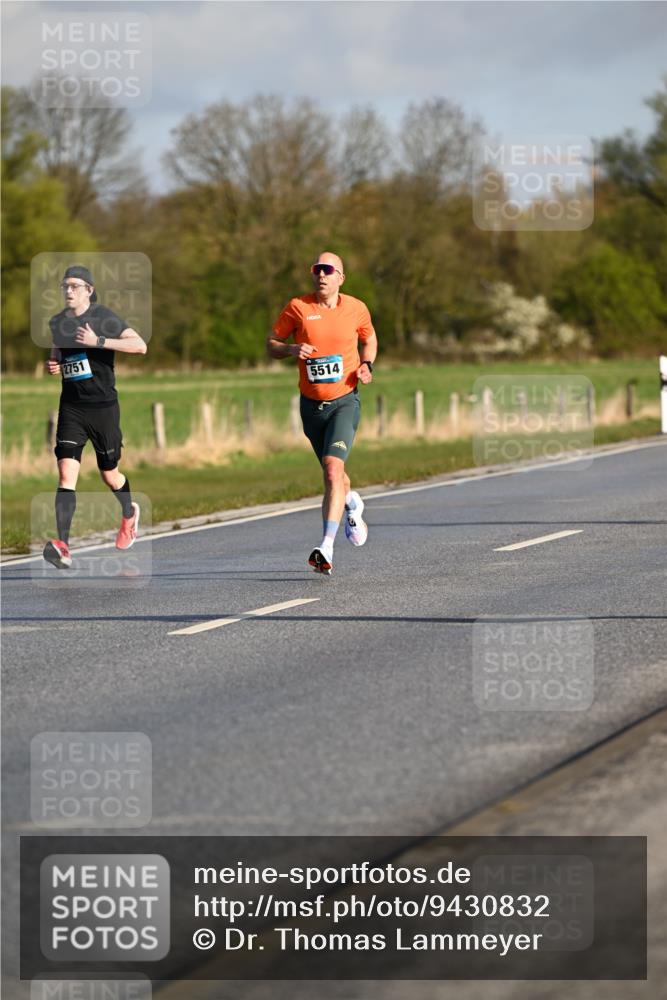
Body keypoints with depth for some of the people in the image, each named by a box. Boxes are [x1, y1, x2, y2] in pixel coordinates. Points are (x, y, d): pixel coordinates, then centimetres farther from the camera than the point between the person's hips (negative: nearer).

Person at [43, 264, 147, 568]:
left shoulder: (104, 318, -9)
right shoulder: (57, 323, 8)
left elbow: (140, 345, -21)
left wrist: (98, 341, -28)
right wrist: (52, 366, 2)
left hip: (103, 406, -3)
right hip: (71, 406, 3)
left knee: (109, 474, 13)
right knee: (66, 473, -14)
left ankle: (129, 513, 47)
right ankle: (62, 546, -23)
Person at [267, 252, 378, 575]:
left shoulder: (356, 309, 0)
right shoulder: (297, 308, -4)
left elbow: (369, 338, 19)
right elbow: (272, 343, 4)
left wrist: (366, 365, 0)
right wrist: (292, 349, -17)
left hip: (345, 401, -2)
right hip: (311, 403, 2)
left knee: (333, 468, -22)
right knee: (332, 472, 16)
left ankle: (326, 548, -26)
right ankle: (351, 504, 52)